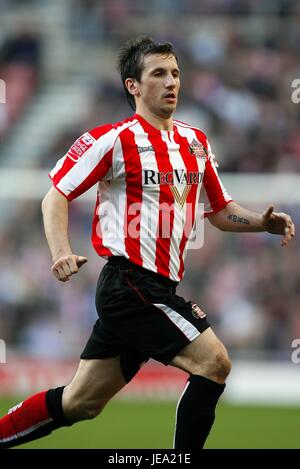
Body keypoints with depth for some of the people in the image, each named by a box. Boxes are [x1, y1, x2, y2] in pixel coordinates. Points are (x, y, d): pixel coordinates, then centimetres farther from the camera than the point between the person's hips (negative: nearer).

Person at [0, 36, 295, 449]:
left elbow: (219, 210, 23)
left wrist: (263, 222, 4)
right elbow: (57, 195, -4)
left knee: (79, 404, 10)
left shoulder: (196, 142, 14)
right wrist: (61, 252, -21)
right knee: (213, 362, -16)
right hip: (130, 285, -8)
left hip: (159, 289, 8)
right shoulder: (113, 139, -8)